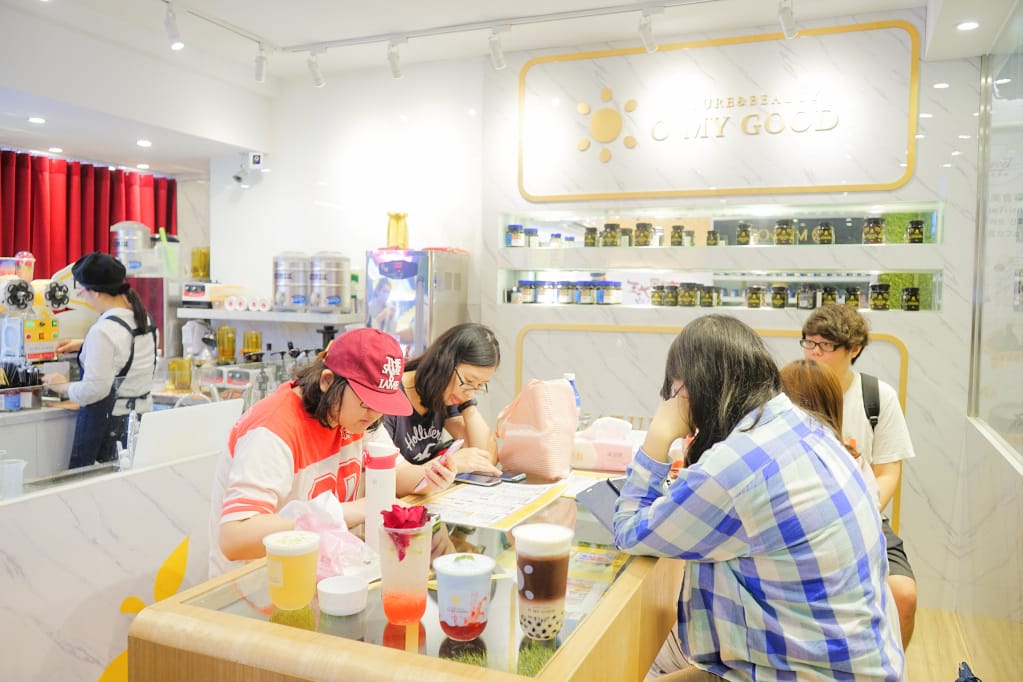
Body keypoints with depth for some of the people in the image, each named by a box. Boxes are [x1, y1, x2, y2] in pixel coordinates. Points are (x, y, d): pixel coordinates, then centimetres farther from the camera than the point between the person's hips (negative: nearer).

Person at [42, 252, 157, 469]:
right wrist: (83, 345, 25)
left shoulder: (103, 331, -20)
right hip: (142, 411, 8)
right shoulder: (142, 316, 4)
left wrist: (63, 386, -1)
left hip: (108, 419, -8)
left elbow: (93, 390, -18)